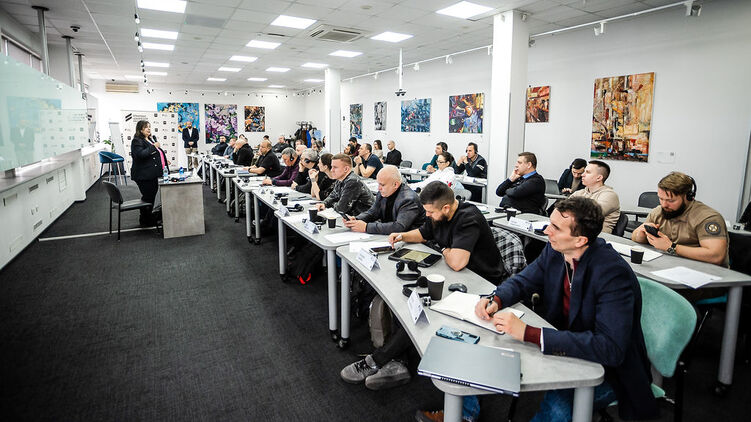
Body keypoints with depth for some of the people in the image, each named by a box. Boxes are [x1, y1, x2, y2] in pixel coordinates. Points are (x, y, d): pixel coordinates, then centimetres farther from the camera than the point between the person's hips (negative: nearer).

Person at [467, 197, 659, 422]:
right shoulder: (555, 250, -8)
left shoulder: (613, 273, -28)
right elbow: (523, 281, 5)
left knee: (557, 404, -33)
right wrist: (496, 300, -19)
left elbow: (610, 348, -34)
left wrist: (528, 333, -40)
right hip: (566, 345, 6)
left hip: (606, 367, -6)